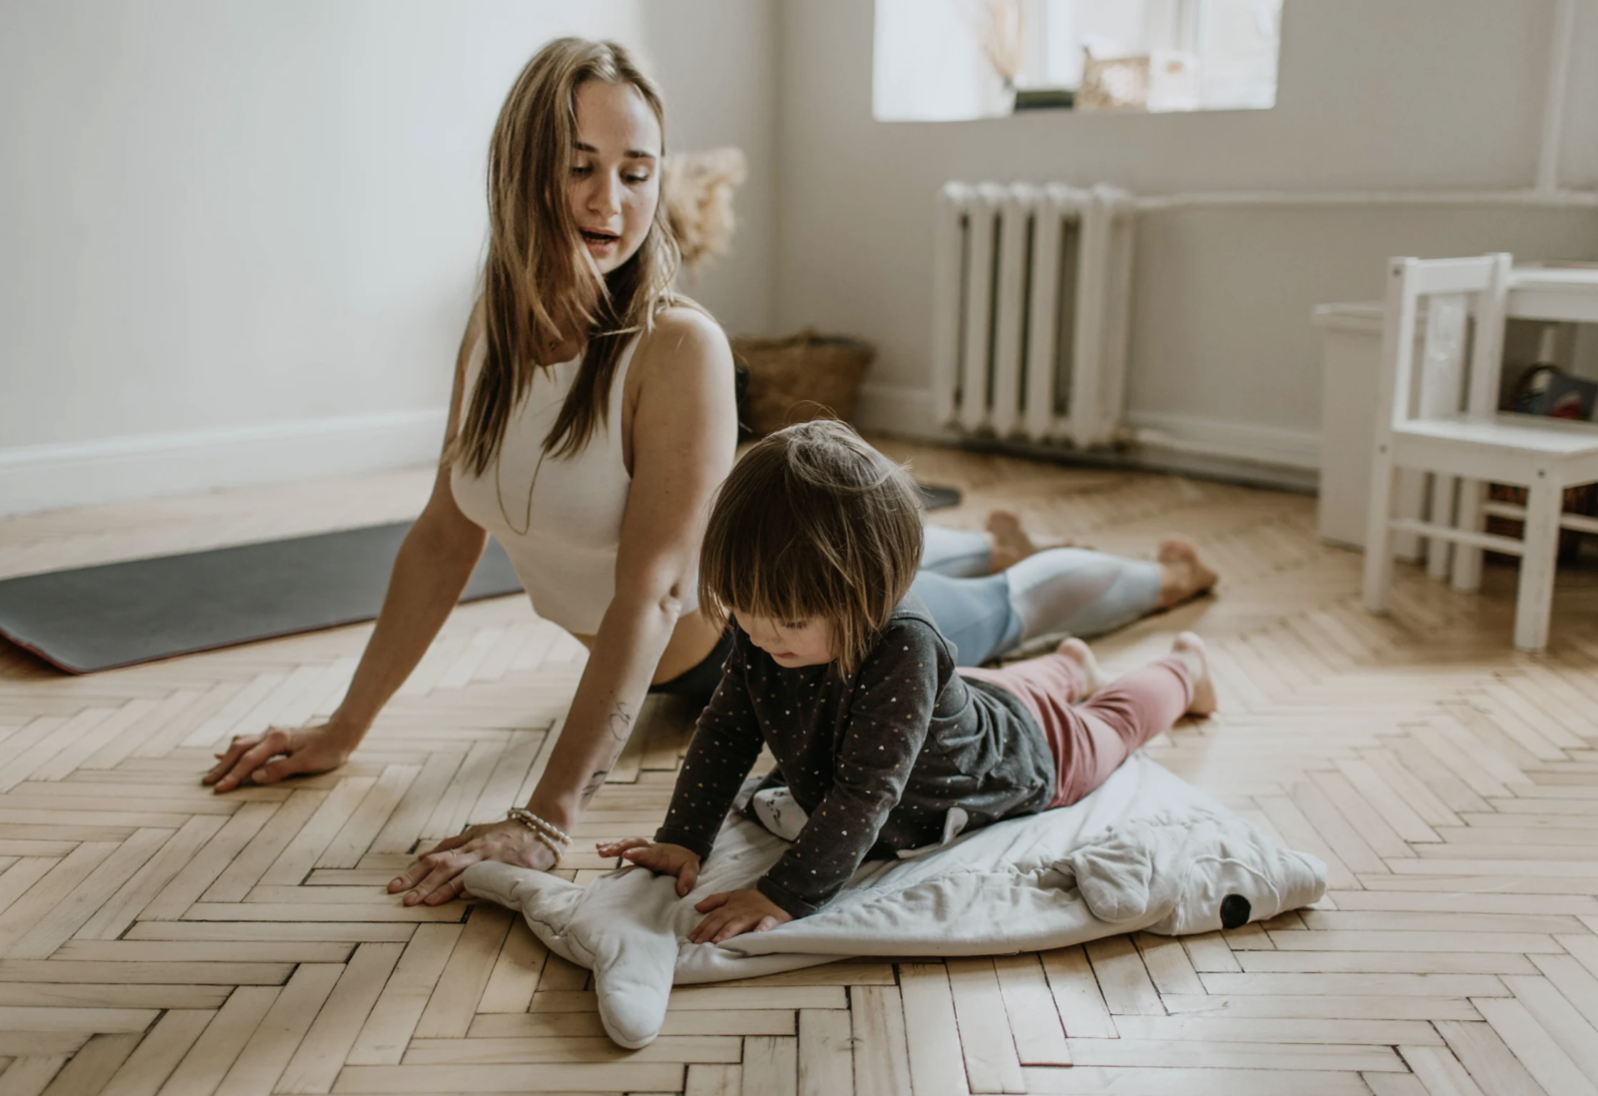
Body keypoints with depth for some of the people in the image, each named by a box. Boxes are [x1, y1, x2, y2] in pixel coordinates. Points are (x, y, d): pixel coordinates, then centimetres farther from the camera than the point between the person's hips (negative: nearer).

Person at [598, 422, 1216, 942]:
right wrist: (681, 840, -26)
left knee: (1106, 727, 28)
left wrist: (786, 896, -52)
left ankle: (1183, 669, 57)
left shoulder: (901, 648, -50)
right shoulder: (764, 625, -30)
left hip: (1018, 753, -4)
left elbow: (865, 793, -49)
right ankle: (1068, 668, 66)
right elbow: (727, 730, -19)